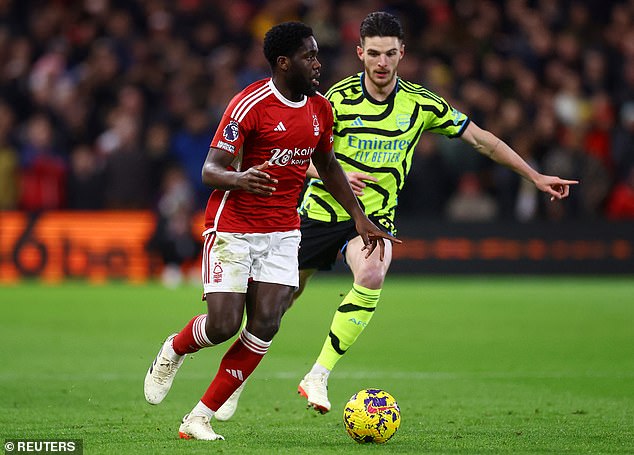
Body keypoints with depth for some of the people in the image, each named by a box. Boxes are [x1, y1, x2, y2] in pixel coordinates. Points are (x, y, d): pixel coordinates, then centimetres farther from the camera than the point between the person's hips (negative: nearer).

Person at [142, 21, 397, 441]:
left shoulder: (321, 109, 5)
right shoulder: (249, 106, -16)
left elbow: (327, 165, 22)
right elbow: (210, 170, -18)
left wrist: (359, 217, 18)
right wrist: (238, 179, -40)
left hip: (283, 231, 6)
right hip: (233, 229, -6)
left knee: (265, 326, -8)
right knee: (223, 325, -11)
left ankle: (201, 417, 0)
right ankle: (174, 350, 25)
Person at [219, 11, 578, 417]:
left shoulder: (420, 103, -5)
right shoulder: (338, 98, -11)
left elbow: (479, 138, 3)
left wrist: (535, 176, 2)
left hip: (375, 216, 0)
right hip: (322, 212, 0)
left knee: (372, 275, -31)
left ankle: (318, 376, -26)